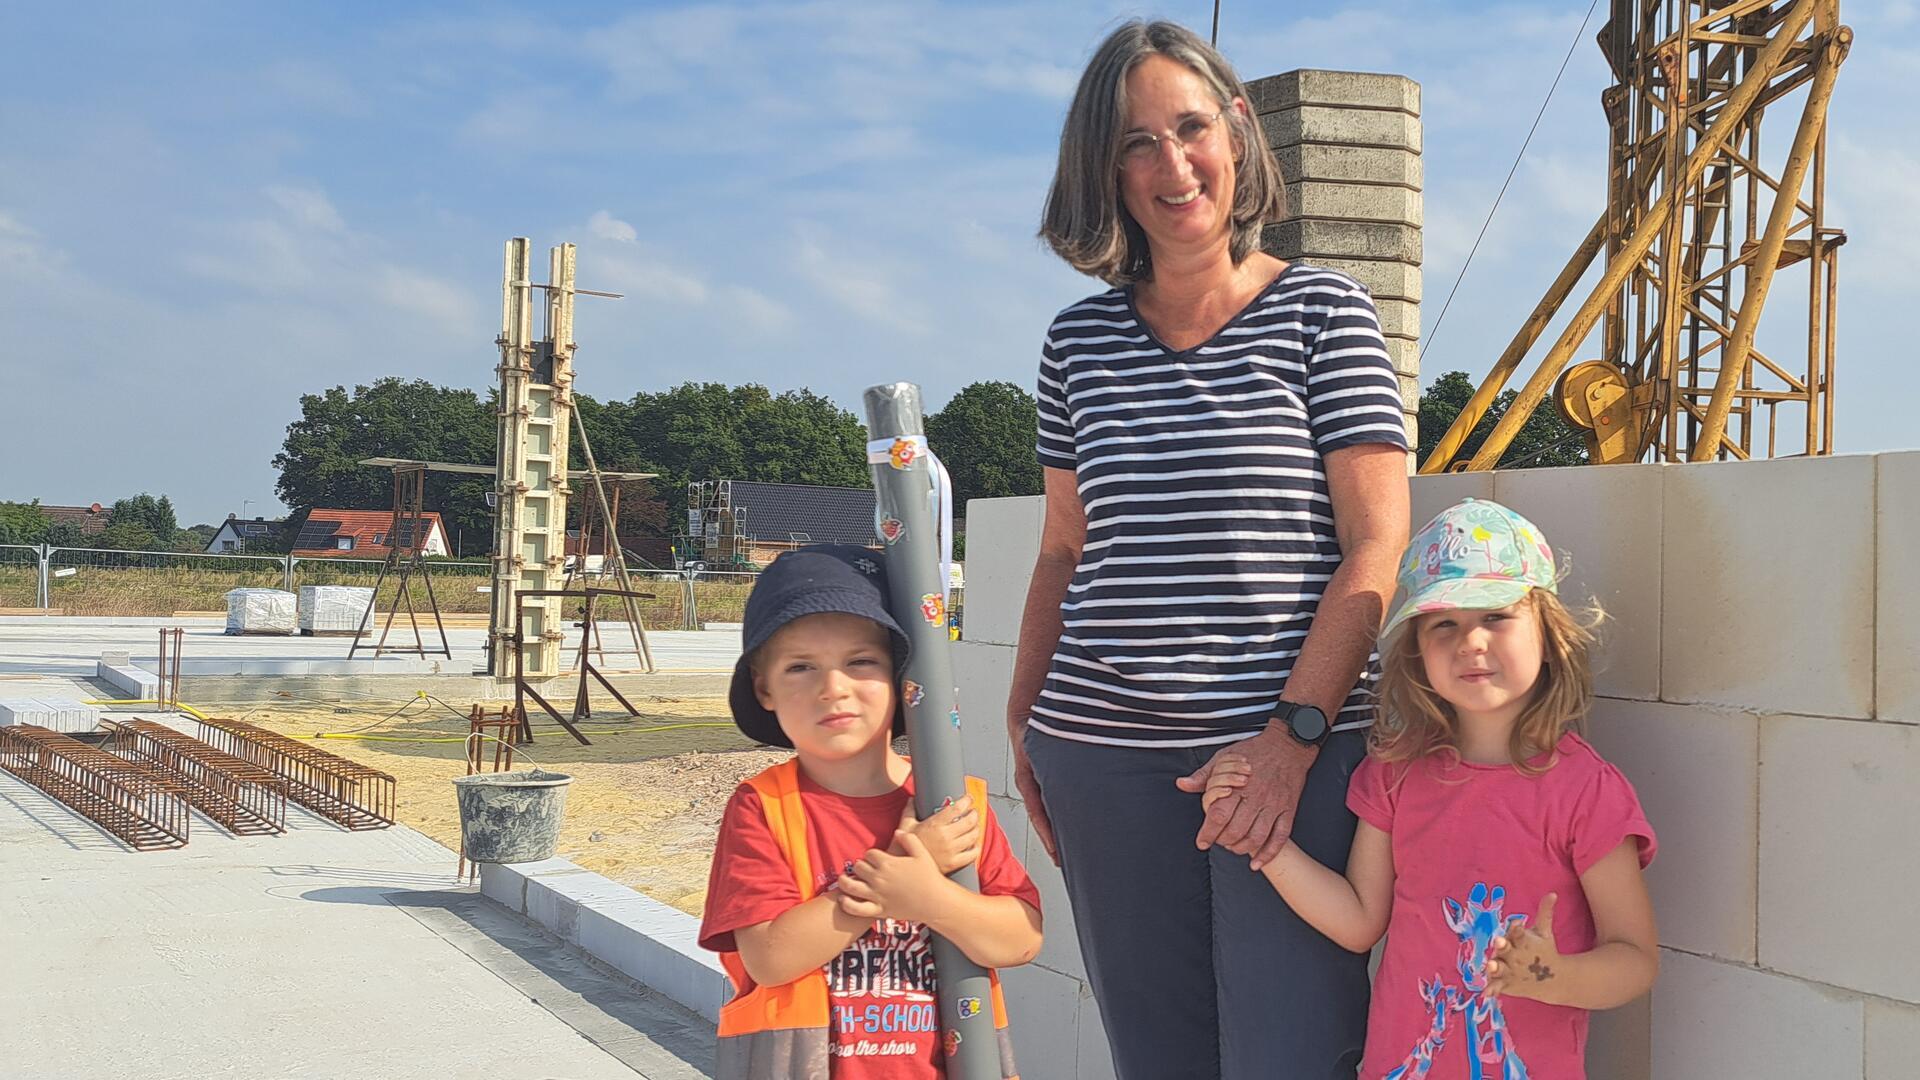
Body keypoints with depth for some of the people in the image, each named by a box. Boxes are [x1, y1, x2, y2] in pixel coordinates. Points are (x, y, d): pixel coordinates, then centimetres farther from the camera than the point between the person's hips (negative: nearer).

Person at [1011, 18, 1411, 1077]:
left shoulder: (1320, 311, 1)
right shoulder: (1080, 337, 11)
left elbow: (1376, 542, -5)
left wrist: (1293, 734, -14)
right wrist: (1023, 716, 11)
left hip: (1297, 742, -3)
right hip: (1105, 751, 3)